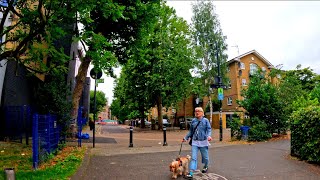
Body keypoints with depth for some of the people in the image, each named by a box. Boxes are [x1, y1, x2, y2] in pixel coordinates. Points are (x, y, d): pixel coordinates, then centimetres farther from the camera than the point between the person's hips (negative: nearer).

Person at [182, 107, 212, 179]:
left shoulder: (205, 120, -3)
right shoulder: (193, 121, 5)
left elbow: (209, 129, -8)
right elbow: (190, 131, 13)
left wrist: (209, 136, -27)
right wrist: (186, 138, 13)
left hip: (203, 141, -1)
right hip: (195, 142, 2)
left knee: (205, 157, 14)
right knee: (193, 157, -5)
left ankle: (205, 167, 44)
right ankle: (191, 173, -5)